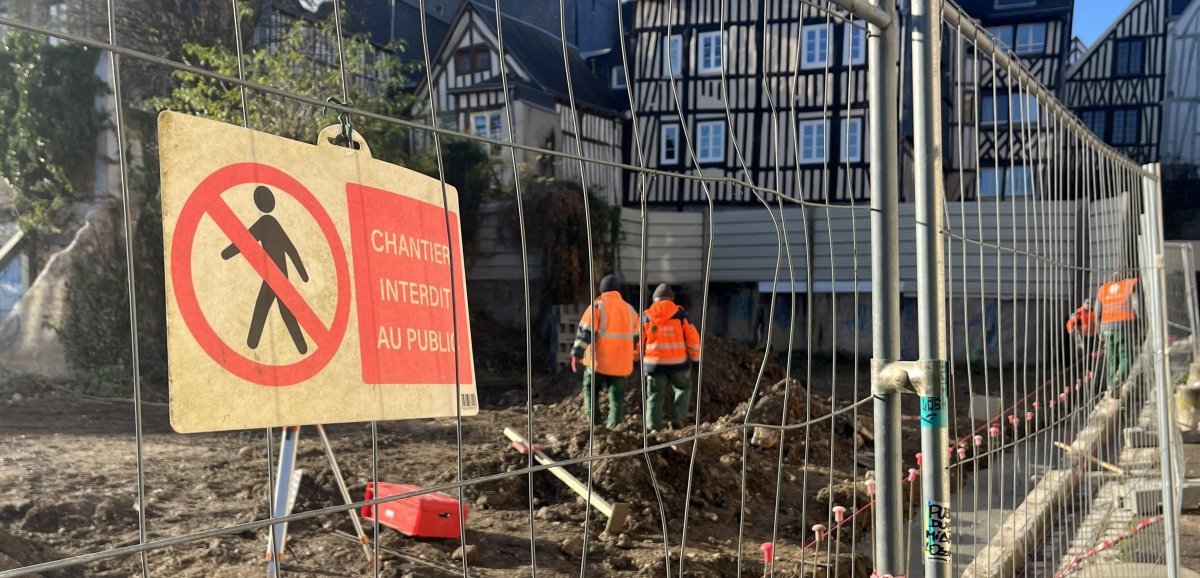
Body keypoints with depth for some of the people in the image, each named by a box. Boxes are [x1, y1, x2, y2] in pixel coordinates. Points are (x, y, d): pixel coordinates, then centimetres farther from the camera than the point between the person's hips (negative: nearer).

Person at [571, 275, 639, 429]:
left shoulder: (597, 307, -4)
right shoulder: (629, 310, 11)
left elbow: (585, 332, -12)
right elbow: (637, 337, 18)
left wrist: (576, 353, -12)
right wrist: (633, 358, 31)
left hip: (598, 360, -3)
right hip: (621, 363, 3)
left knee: (590, 390, 13)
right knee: (617, 396, 11)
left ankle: (594, 424, 2)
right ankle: (614, 427, 5)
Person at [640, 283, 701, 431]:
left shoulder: (646, 317, 3)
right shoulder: (680, 314, -2)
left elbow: (639, 341, 8)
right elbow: (692, 338, -2)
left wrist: (640, 359, 21)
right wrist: (695, 358, 8)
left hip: (654, 363, 1)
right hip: (678, 363, -1)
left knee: (655, 396, 9)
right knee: (683, 389, 21)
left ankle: (654, 428, 4)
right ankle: (677, 418, 4)